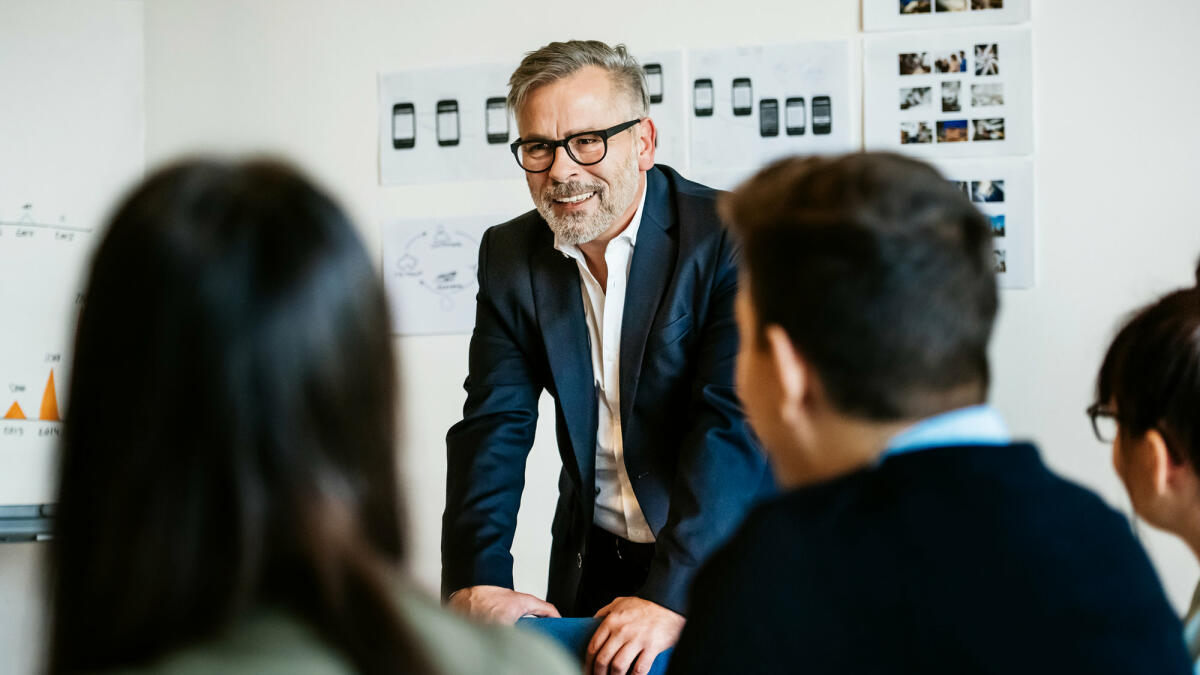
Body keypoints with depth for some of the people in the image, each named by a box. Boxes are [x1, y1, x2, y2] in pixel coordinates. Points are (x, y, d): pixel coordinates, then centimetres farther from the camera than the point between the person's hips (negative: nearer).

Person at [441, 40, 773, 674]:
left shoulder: (732, 237, -16)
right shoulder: (510, 256, 1)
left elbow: (735, 423, -22)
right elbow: (494, 424, -2)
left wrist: (669, 597, -30)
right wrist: (477, 581, -16)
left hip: (726, 559, -4)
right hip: (592, 565, 4)